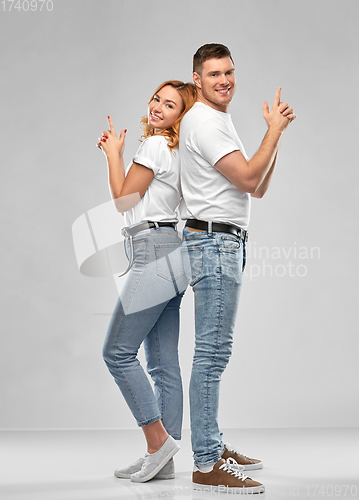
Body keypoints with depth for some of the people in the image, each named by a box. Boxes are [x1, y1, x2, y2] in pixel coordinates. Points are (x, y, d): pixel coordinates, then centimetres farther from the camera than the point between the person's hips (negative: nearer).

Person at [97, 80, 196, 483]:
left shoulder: (156, 145, -8)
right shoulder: (174, 150, 21)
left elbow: (123, 200, -4)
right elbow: (135, 199, 23)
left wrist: (114, 153, 7)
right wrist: (114, 154, 19)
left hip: (156, 253, -10)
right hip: (171, 257, 10)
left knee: (118, 351, -6)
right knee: (163, 362, 7)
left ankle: (158, 439, -5)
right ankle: (163, 459, 9)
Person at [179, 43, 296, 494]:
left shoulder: (220, 121, 21)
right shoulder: (204, 121, -10)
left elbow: (258, 188, 18)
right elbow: (249, 178, -19)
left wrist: (277, 133, 8)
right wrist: (274, 131, -8)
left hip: (225, 243, 11)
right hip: (215, 242, -11)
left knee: (214, 352, 13)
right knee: (213, 352, -11)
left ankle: (212, 446, 22)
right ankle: (207, 465, -9)